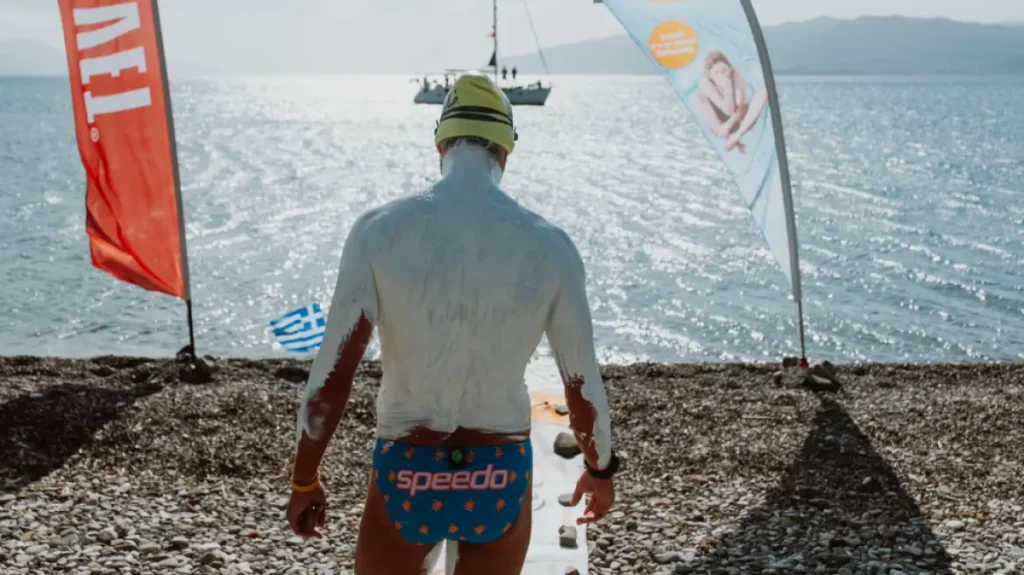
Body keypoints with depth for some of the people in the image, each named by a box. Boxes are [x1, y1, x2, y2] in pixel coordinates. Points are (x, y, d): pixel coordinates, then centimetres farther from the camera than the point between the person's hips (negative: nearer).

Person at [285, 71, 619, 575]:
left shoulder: (379, 230, -13)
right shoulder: (550, 246, -10)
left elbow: (331, 376, -13)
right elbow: (584, 386, -4)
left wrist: (304, 480, 1)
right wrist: (600, 470, 15)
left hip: (406, 476, -1)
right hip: (501, 477, 1)